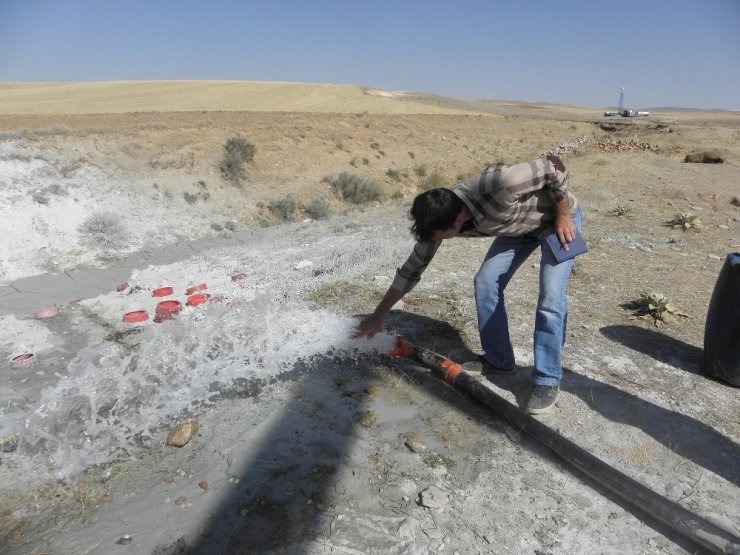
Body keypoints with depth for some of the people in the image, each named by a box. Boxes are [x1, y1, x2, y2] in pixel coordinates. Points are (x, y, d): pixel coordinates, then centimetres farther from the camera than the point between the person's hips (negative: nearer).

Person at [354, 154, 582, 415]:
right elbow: (413, 267, -12)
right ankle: (497, 360, 14)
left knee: (551, 297, -16)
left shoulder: (499, 186, -43)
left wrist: (563, 218, -21)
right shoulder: (440, 216, -21)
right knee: (485, 283, -3)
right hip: (518, 225, 6)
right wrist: (379, 315, -8)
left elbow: (554, 166, -28)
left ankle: (547, 380, -1)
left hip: (559, 218, -5)